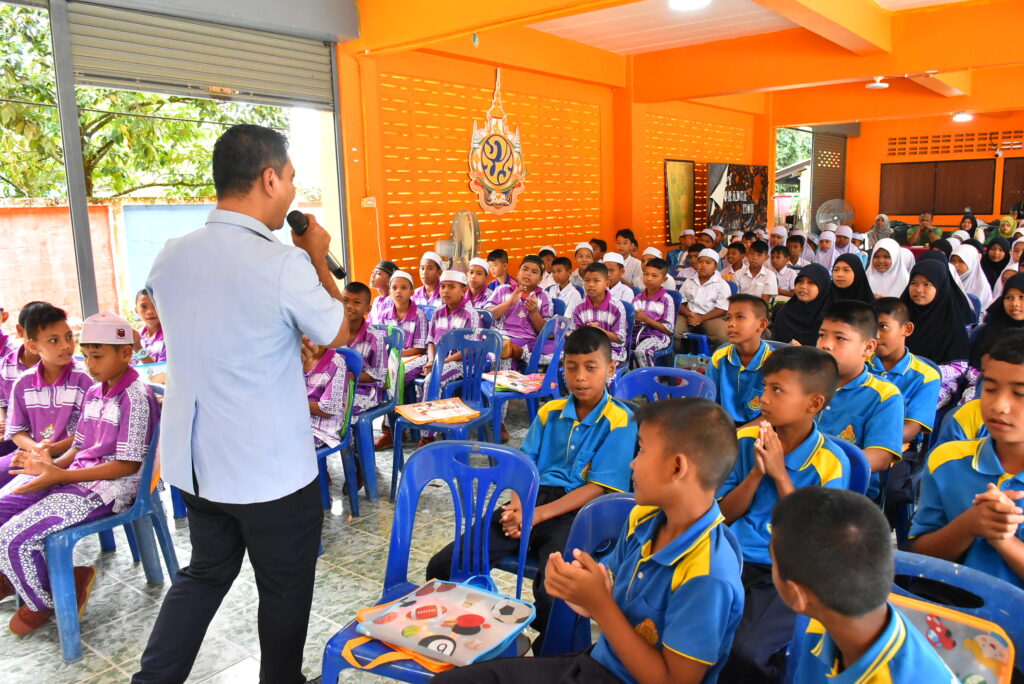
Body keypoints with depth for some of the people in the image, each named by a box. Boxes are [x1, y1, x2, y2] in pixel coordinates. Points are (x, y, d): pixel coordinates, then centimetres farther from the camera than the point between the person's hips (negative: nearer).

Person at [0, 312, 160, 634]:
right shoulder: (93, 393, 12)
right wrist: (51, 464, -4)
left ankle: (45, 601, 12)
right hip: (75, 477, 9)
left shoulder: (136, 396, -15)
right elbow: (79, 448, 18)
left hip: (110, 487, -8)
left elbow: (128, 465, -18)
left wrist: (58, 475, -18)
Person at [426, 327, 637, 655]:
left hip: (577, 513, -5)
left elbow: (598, 488, -10)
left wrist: (537, 515, -16)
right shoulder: (549, 412, 14)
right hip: (531, 503, 5)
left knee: (553, 593, -36)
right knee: (441, 568, -10)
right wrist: (517, 506, -10)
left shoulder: (619, 422, -4)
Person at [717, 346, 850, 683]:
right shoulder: (745, 441, 2)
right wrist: (756, 472, -11)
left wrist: (780, 475, -15)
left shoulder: (830, 463, -7)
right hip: (734, 560, 3)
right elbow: (725, 515, 5)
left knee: (744, 654, -26)